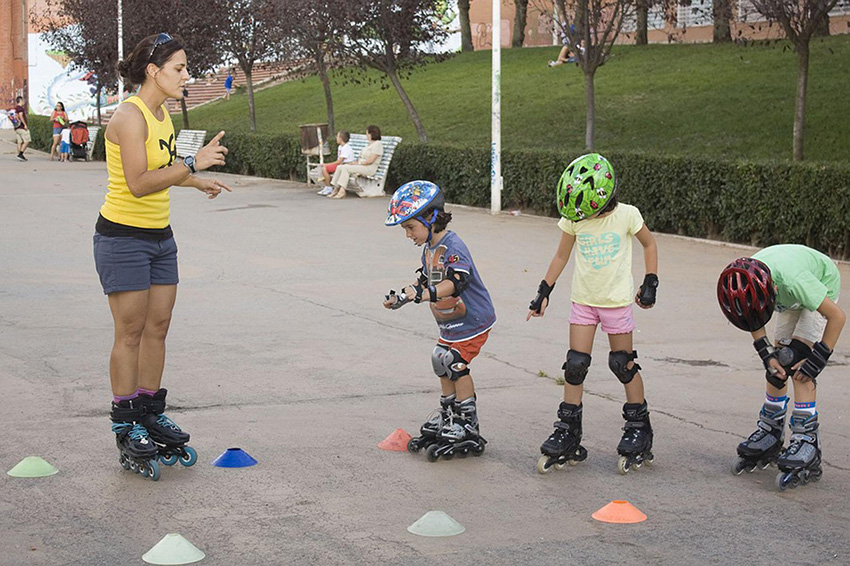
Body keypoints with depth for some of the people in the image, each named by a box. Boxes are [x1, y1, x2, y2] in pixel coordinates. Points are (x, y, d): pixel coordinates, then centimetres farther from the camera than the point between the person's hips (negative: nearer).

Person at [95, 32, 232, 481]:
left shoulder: (161, 115, 9)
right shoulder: (130, 116, -18)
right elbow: (138, 183, -26)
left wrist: (196, 182, 29)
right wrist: (192, 164, -27)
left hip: (159, 236, 9)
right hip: (123, 237, -9)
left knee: (157, 327, 10)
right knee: (131, 333, -3)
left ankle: (151, 415, 20)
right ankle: (125, 428, 5)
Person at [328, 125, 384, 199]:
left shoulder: (377, 144, -9)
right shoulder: (370, 144, 23)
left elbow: (370, 161, -17)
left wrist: (358, 163, -12)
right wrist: (354, 162, 5)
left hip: (369, 168, -10)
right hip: (361, 166, 10)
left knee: (345, 168, -26)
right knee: (339, 167, -8)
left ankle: (342, 191, -28)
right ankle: (336, 189, -14)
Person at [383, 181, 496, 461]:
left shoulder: (452, 247, -23)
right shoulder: (429, 249, 8)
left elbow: (456, 281, -37)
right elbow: (426, 281, 18)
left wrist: (425, 295, -50)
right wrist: (401, 296, 4)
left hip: (472, 319, -10)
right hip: (450, 322, 10)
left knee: (457, 365, -11)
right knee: (441, 363, 14)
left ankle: (468, 426, 0)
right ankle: (446, 417, 29)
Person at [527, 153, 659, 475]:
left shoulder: (626, 215, -13)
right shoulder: (573, 218, -5)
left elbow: (649, 244, 3)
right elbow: (561, 256, 8)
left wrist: (650, 283, -2)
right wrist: (544, 291, 6)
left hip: (617, 300, -3)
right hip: (583, 300, 3)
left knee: (623, 365, 4)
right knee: (575, 365, 0)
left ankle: (639, 428, 18)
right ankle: (568, 435, 7)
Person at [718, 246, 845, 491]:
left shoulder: (794, 280, -45)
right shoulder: (745, 283, -29)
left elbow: (837, 317, -31)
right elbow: (754, 322, -5)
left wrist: (817, 360, -29)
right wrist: (766, 354, -16)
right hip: (792, 302, 6)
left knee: (795, 362, -19)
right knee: (778, 365, -1)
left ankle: (806, 444, -19)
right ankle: (770, 435, 14)